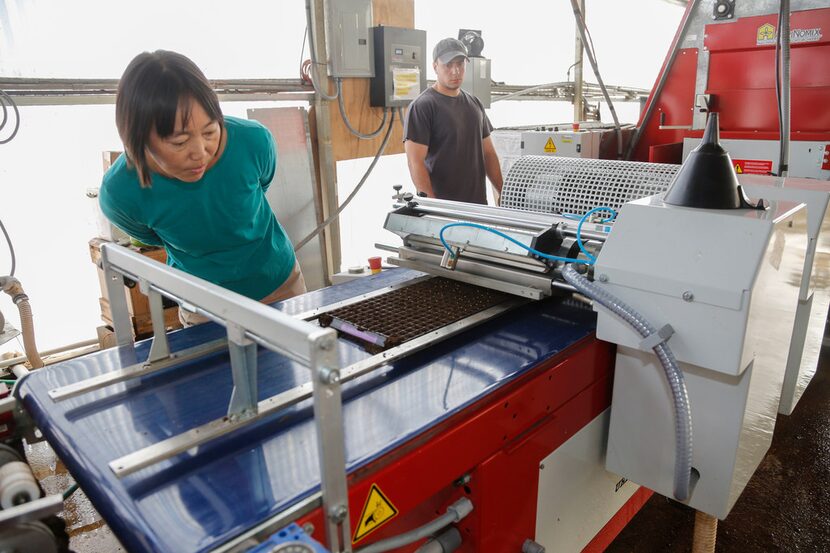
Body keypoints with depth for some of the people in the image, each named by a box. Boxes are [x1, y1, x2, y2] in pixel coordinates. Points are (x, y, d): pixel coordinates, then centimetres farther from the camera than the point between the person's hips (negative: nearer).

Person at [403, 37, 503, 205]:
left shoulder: (475, 104, 13)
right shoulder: (422, 106, -8)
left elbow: (488, 153, 17)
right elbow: (415, 162, -14)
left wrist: (504, 194, 11)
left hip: (478, 202, 6)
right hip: (442, 205, -6)